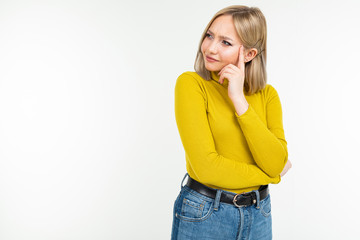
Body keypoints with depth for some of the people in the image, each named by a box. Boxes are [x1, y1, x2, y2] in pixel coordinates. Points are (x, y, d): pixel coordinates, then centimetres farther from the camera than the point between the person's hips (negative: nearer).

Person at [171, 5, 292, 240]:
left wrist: (239, 99, -18)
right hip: (203, 214, -3)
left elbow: (276, 163, -14)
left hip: (258, 215, 3)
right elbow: (206, 167, -20)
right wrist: (272, 174, -7)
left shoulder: (267, 94, -1)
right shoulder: (192, 84, -13)